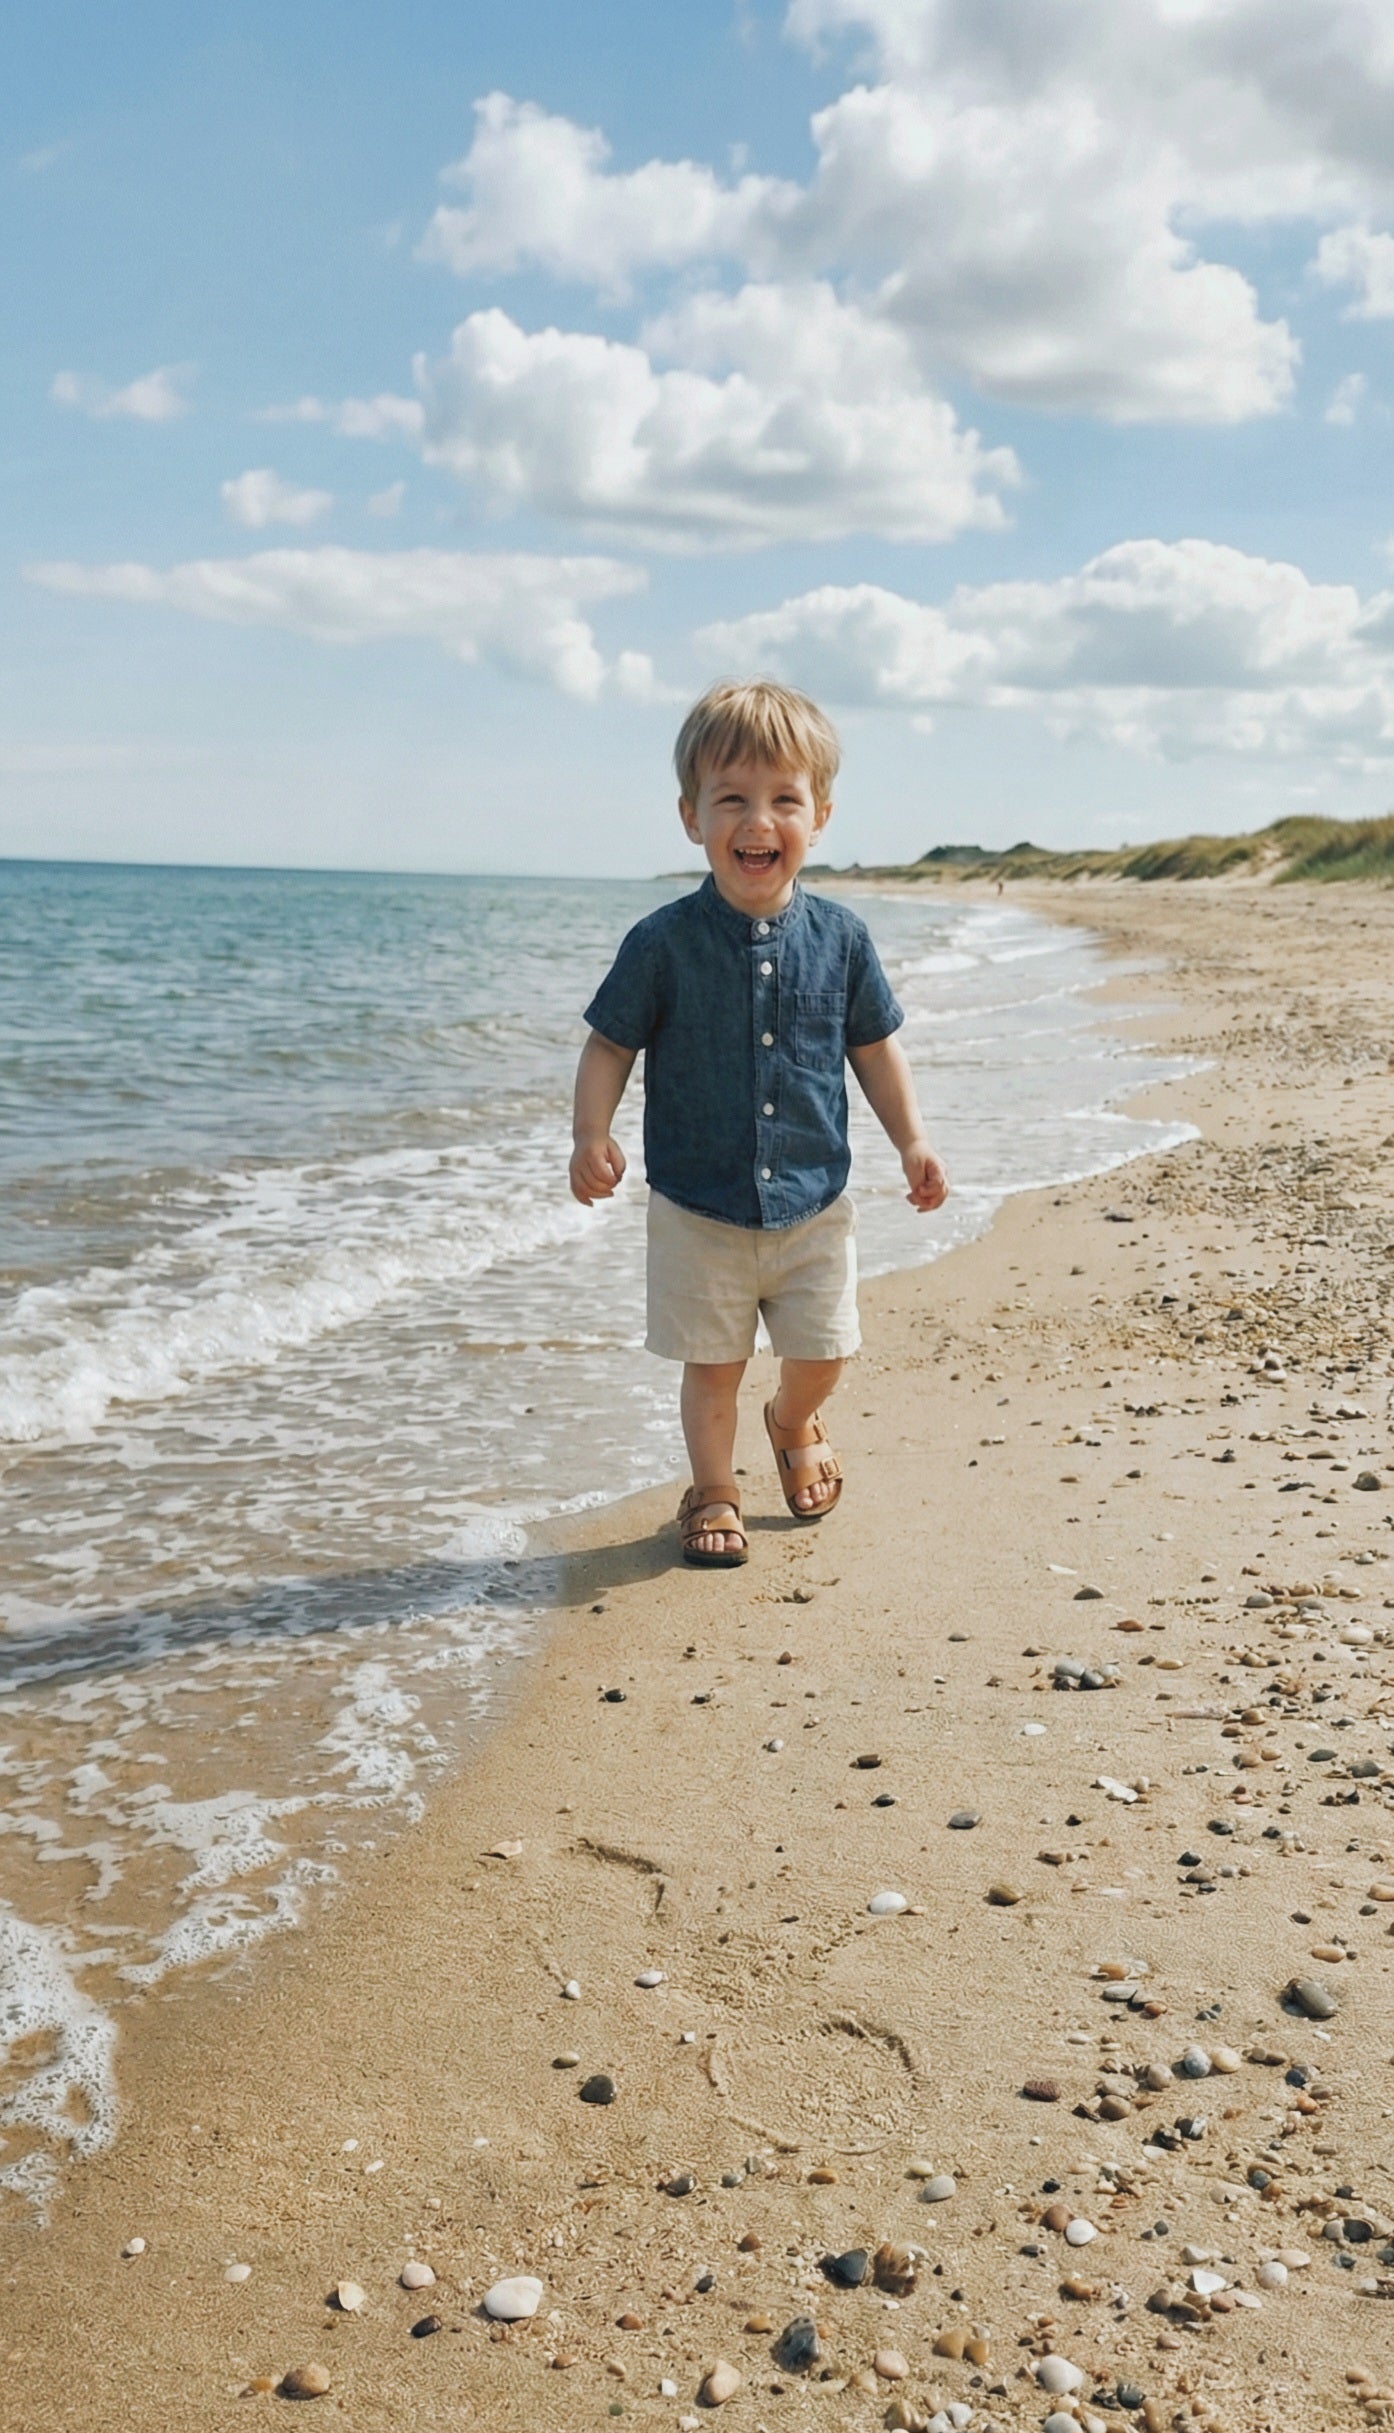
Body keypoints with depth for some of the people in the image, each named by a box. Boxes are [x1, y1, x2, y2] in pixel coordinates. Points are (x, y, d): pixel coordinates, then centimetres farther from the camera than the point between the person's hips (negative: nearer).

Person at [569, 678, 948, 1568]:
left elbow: (874, 1044, 8)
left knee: (822, 1354, 12)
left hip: (814, 1203, 2)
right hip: (699, 1210, -2)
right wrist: (593, 1135, -19)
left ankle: (795, 1425, 46)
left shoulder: (840, 937, -4)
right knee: (713, 1365, 8)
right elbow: (611, 1044, -5)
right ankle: (714, 1491, 30)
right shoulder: (663, 943, -12)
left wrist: (912, 1140, 4)